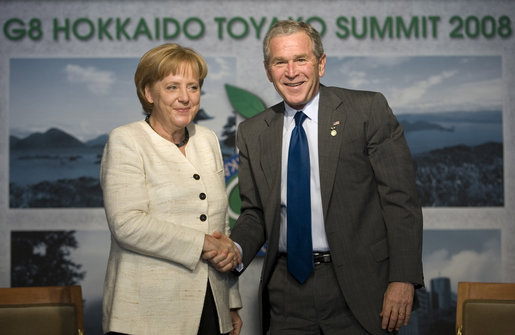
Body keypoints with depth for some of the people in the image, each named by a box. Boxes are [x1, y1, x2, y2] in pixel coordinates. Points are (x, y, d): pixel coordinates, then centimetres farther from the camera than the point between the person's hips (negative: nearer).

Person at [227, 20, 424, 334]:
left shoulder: (368, 110, -4)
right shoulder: (253, 132, 8)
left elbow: (401, 200, -7)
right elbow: (255, 212, 12)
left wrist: (403, 279, -14)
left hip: (357, 286, -3)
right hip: (286, 292, 3)